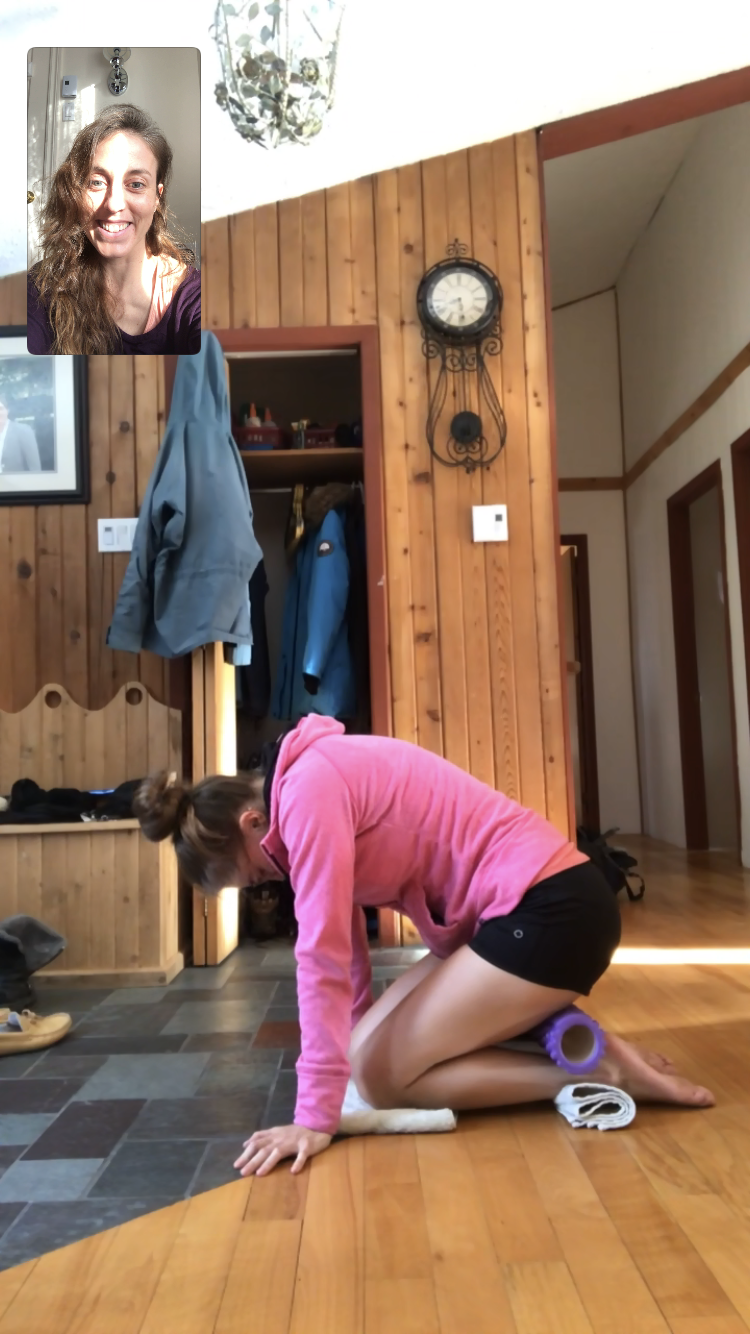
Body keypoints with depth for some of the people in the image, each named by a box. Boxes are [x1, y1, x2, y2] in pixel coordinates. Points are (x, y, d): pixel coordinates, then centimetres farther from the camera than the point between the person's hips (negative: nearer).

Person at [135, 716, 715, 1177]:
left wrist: (315, 1117, -16)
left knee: (379, 1074, -6)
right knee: (368, 1046, 10)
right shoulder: (310, 786, 12)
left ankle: (599, 1070, -4)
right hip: (509, 910, 10)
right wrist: (359, 1036, 27)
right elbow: (344, 941, 20)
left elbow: (322, 955, -20)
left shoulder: (308, 792, -16)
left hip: (550, 907, -10)